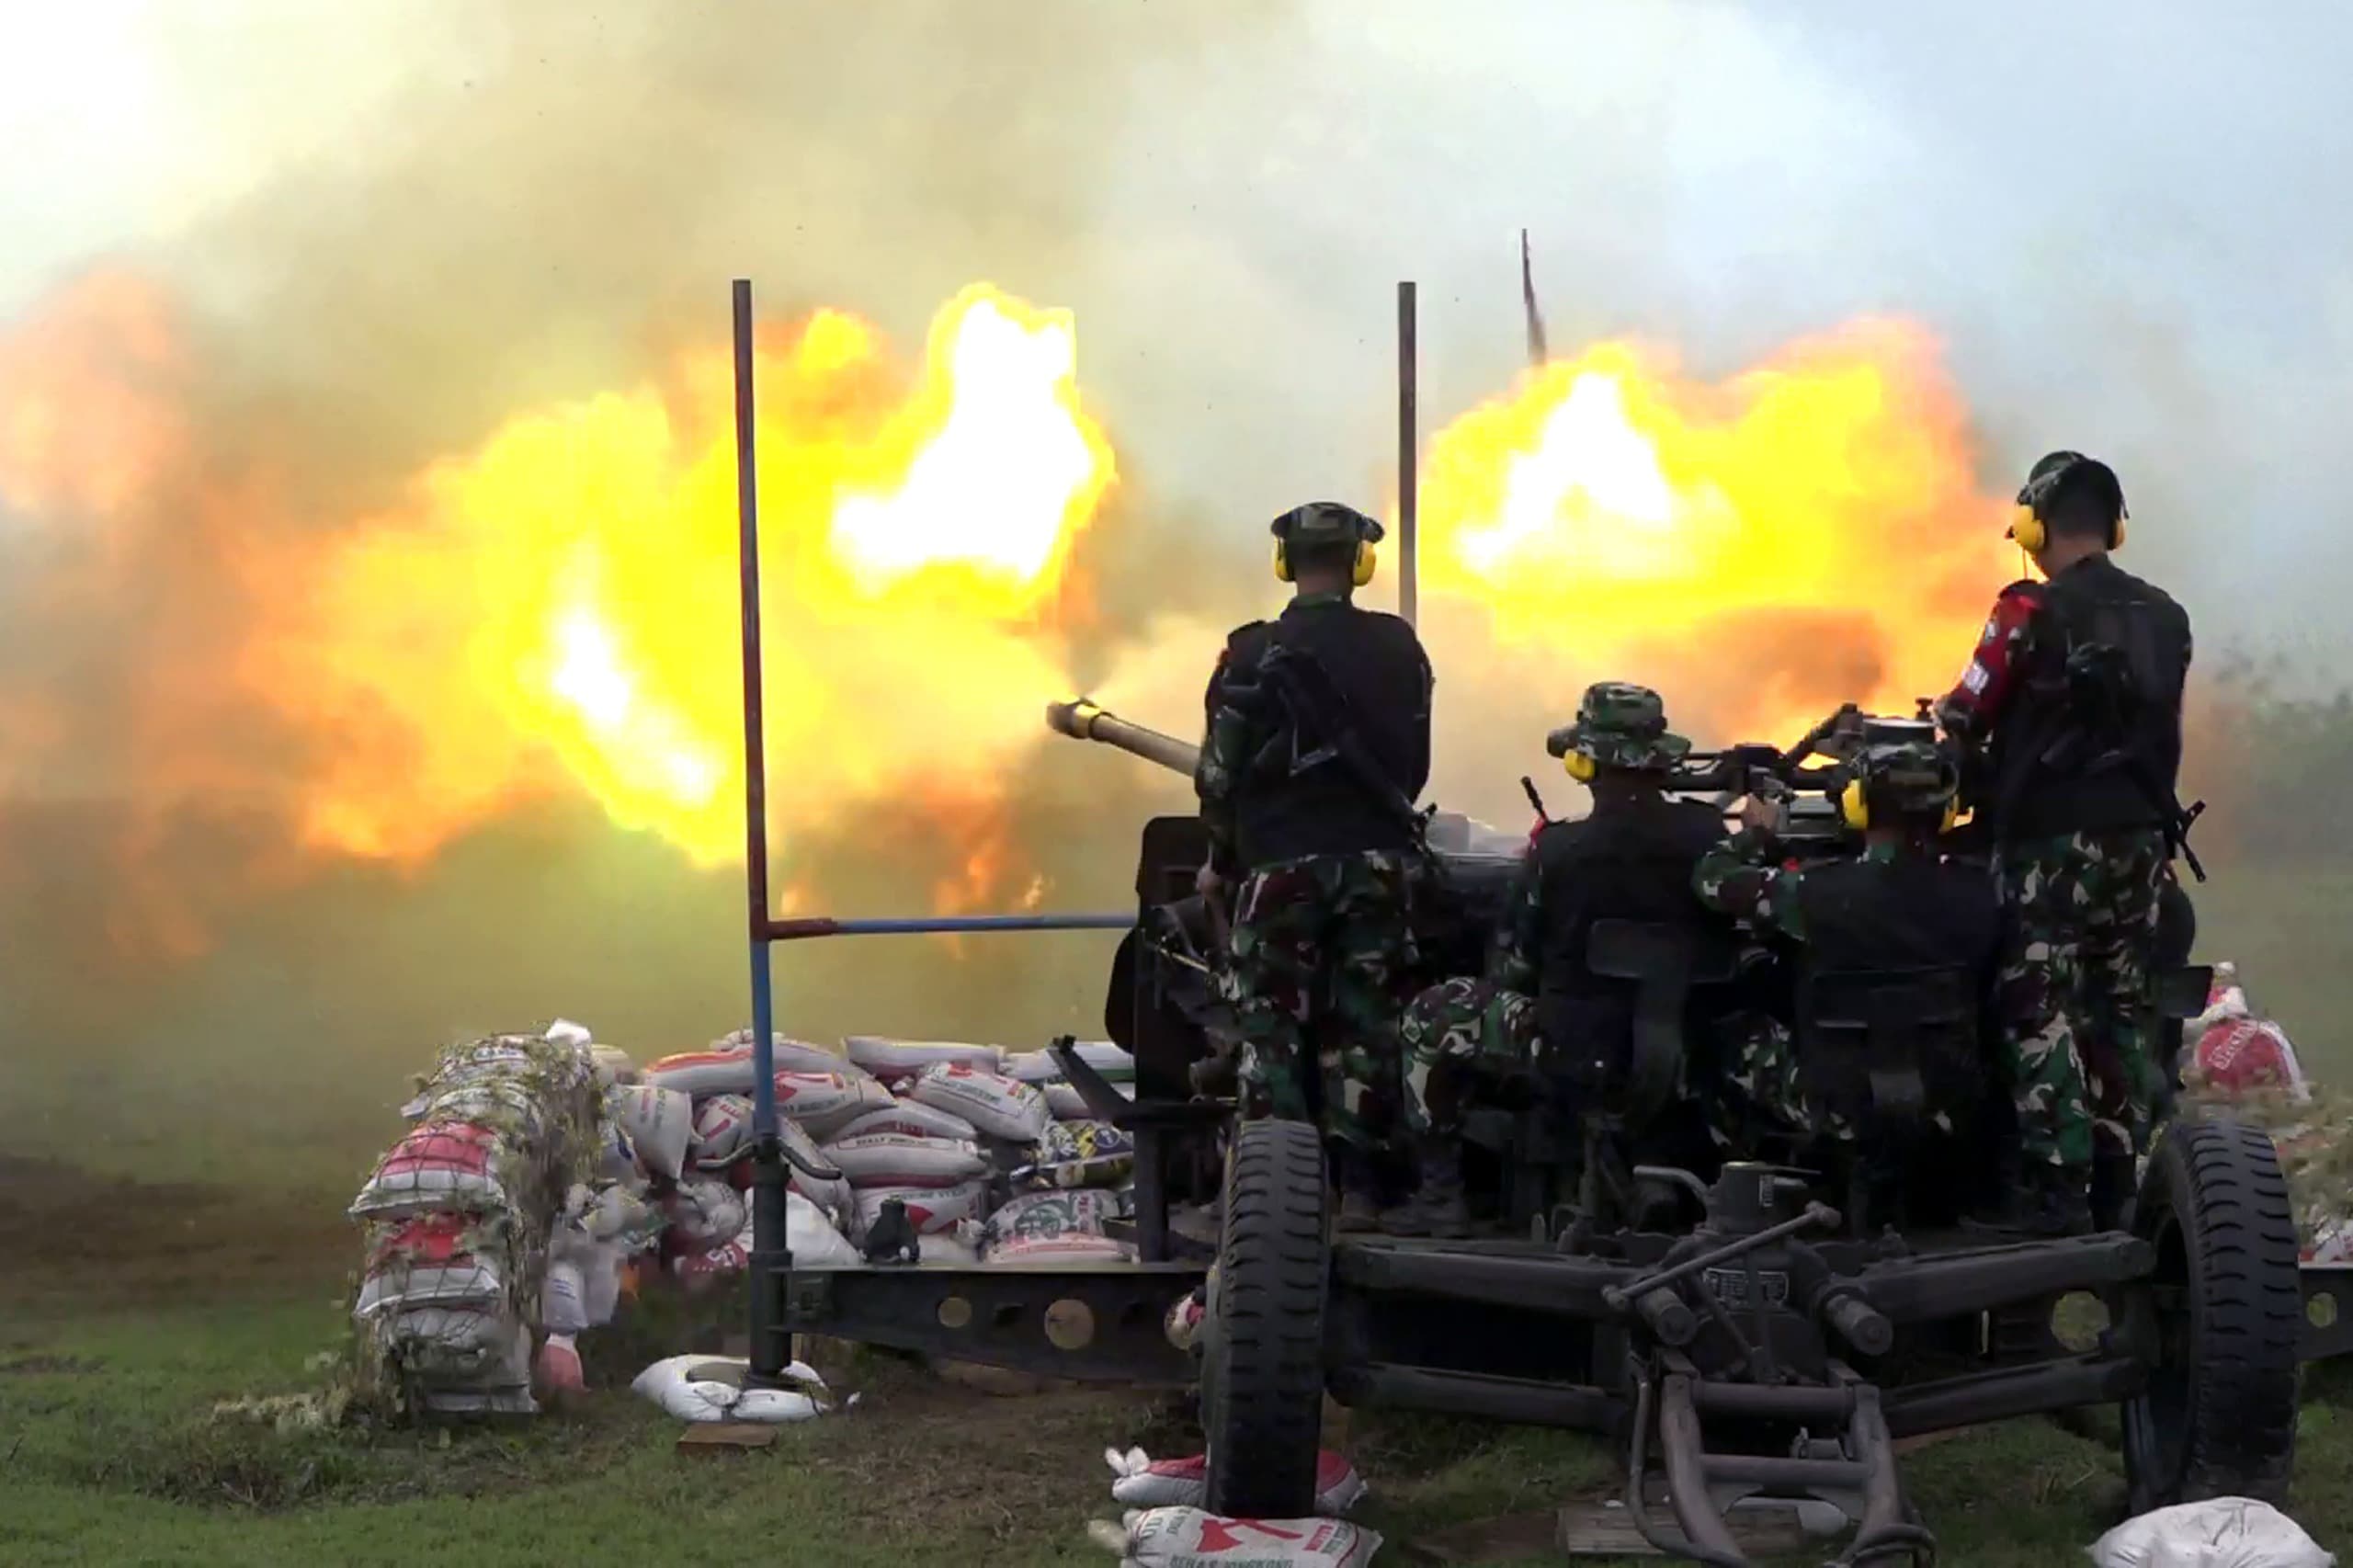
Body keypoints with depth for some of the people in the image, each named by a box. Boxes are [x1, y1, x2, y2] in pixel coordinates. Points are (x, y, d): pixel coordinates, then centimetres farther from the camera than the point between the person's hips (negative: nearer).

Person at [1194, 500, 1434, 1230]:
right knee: (1364, 1025, 6)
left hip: (1283, 863, -3)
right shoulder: (1399, 650, 4)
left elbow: (1221, 771, -4)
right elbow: (1414, 764, 12)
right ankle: (1357, 1187, 4)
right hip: (1379, 861, 3)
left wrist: (1221, 860, 9)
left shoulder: (1255, 654, -7)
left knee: (1271, 1028, 2)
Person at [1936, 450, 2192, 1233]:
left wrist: (1944, 718, 16)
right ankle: (2115, 1180, 14)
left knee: (2043, 1008, -5)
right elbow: (2155, 730, 14)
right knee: (2123, 1006, 11)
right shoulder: (2165, 618, 9)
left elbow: (1965, 718, -5)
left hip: (2054, 838, -6)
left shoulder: (2033, 611, -11)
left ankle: (2059, 1180, -11)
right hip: (2142, 835, 6)